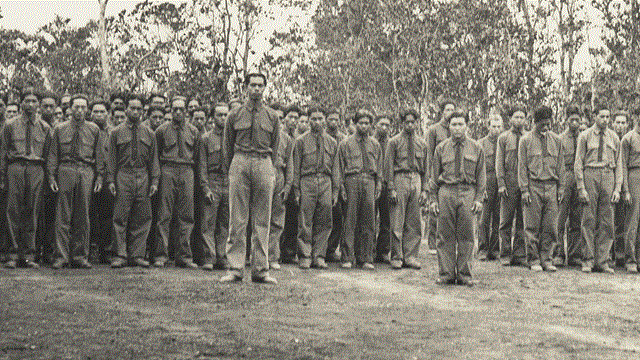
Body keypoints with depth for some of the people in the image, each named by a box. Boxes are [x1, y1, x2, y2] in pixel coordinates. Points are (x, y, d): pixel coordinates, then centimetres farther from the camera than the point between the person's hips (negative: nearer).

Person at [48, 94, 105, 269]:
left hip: (86, 172, 1)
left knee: (83, 217, 3)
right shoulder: (60, 129, 10)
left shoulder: (94, 129, 11)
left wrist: (99, 176, 5)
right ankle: (61, 256, 1)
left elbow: (99, 155, 12)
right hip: (65, 171, -1)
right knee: (63, 216, -2)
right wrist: (51, 177, 1)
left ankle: (80, 256, 9)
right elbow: (53, 155, 9)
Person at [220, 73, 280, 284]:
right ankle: (235, 269, -1)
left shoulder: (272, 117, 12)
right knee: (237, 220, -4)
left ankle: (260, 270, 6)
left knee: (262, 221, 1)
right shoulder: (234, 116, 9)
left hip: (264, 165, 1)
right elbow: (228, 146, 14)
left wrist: (270, 171, 10)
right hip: (240, 163, -1)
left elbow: (275, 148, 15)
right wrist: (231, 169, 11)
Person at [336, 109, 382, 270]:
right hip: (352, 180, -2)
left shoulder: (375, 144, 17)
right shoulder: (346, 144, 9)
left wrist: (378, 185, 9)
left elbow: (379, 167, 19)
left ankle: (366, 258, 6)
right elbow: (339, 168, 8)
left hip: (369, 181, 2)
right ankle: (348, 258, -2)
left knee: (368, 222, 0)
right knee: (350, 221, -5)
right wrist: (341, 187, -2)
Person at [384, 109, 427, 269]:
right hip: (400, 179, -4)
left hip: (416, 180, 4)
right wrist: (391, 189, -9)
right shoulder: (394, 142, 2)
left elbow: (425, 168, 16)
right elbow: (388, 166, -1)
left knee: (414, 223, 4)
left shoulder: (422, 143, 14)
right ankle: (397, 257, 2)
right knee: (397, 222, -4)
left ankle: (411, 256, 11)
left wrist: (424, 189, 8)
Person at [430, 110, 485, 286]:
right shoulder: (441, 148, 10)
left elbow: (481, 176, 10)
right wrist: (433, 199, 6)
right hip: (446, 192, 0)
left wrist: (479, 199, 1)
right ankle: (446, 273, 7)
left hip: (468, 192, 0)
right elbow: (434, 176, 12)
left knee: (466, 235, 0)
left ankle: (464, 274, 7)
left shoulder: (476, 148, 10)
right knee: (446, 235, 0)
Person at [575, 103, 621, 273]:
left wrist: (617, 189, 4)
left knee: (607, 222, 1)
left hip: (608, 177, 3)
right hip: (590, 176, -3)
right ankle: (588, 261, 3)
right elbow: (578, 163, 1)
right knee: (589, 220, -3)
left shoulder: (614, 137, 11)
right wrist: (581, 188, -7)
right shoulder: (585, 136, 3)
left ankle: (602, 261, 7)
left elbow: (618, 165, 13)